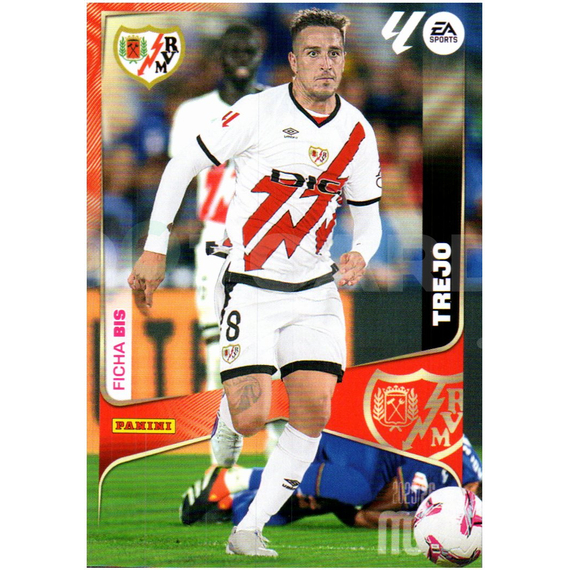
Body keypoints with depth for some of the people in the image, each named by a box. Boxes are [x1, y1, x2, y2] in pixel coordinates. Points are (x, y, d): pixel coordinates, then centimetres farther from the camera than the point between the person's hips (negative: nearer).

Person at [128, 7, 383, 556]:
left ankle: (250, 529, 2)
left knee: (314, 412, -10)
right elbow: (182, 166, -3)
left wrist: (359, 254, -10)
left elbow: (368, 217, 13)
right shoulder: (258, 112, -12)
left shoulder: (357, 131, 1)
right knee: (252, 417, -14)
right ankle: (226, 421, 25)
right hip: (248, 285, -4)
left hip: (315, 290, 4)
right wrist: (154, 249, -4)